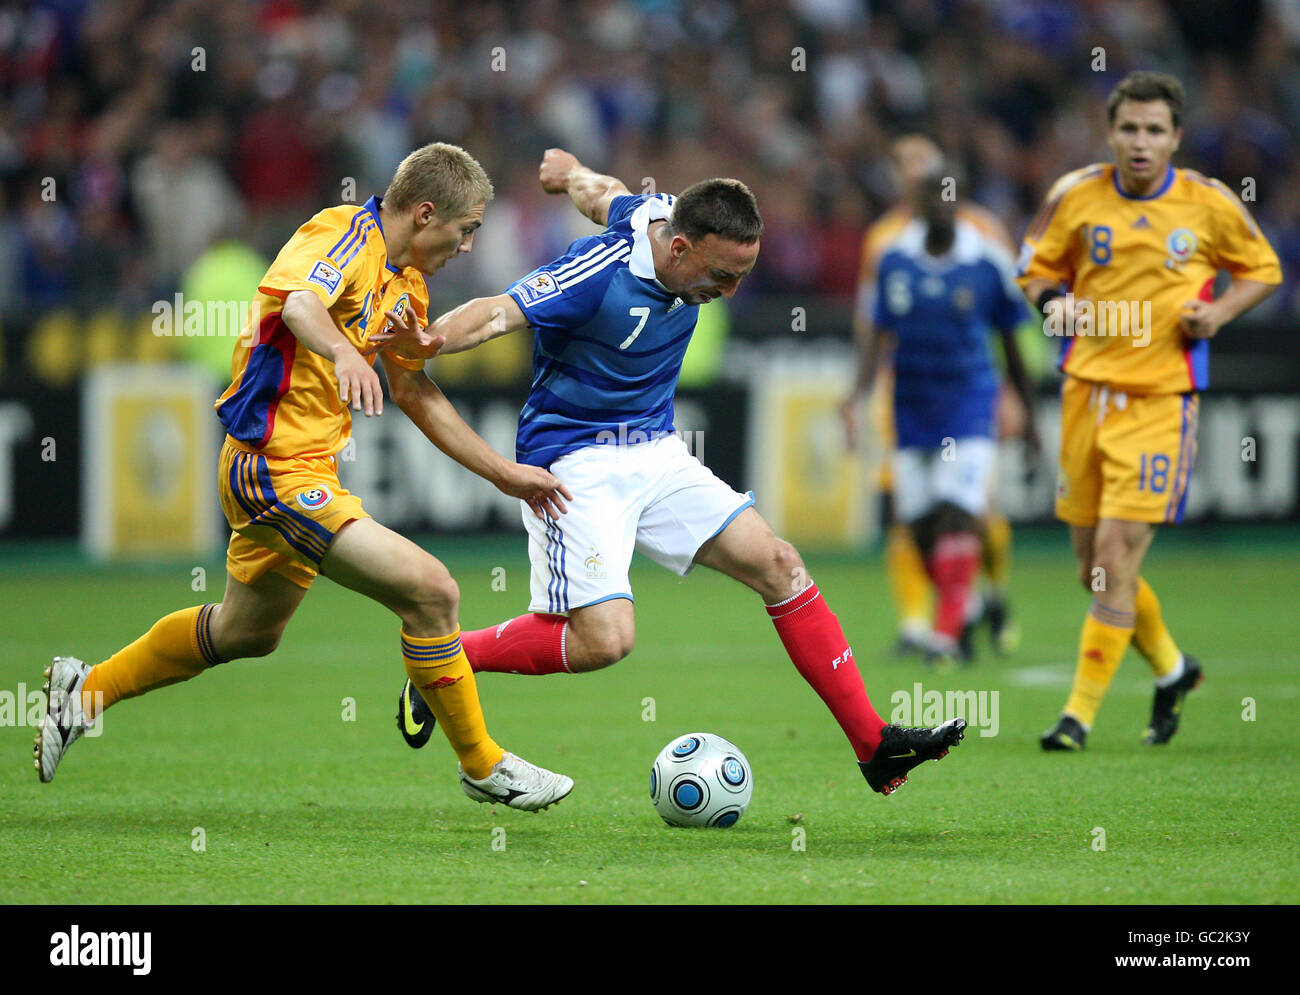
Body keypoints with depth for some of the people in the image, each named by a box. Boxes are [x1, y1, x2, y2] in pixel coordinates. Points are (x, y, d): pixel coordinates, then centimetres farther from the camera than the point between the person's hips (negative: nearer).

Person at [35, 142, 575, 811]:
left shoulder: (406, 283, 12)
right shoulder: (347, 233, -17)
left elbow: (417, 395, 21)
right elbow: (300, 303, -38)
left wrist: (504, 473, 19)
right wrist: (344, 353, -59)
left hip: (297, 471, 11)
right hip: (278, 467, -11)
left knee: (247, 631, 27)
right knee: (429, 591, -17)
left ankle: (85, 690, 39)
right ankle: (482, 767, -3)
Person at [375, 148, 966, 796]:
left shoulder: (669, 215, -2)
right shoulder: (600, 275, -25)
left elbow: (606, 195, 20)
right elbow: (499, 312, -33)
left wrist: (570, 172, 42)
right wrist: (431, 340, -54)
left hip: (654, 452, 8)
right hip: (576, 462, -8)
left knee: (778, 566, 0)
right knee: (604, 639, -21)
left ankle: (874, 747, 5)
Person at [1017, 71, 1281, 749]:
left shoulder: (1209, 204, -3)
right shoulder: (1076, 196, 0)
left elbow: (1262, 269, 11)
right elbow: (1037, 265, 13)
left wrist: (1219, 311, -8)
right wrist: (1053, 300, -9)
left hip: (1161, 399, -3)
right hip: (1087, 388, 3)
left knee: (1116, 559, -13)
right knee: (1094, 565, 8)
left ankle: (1081, 712, -5)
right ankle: (1171, 669, 34)